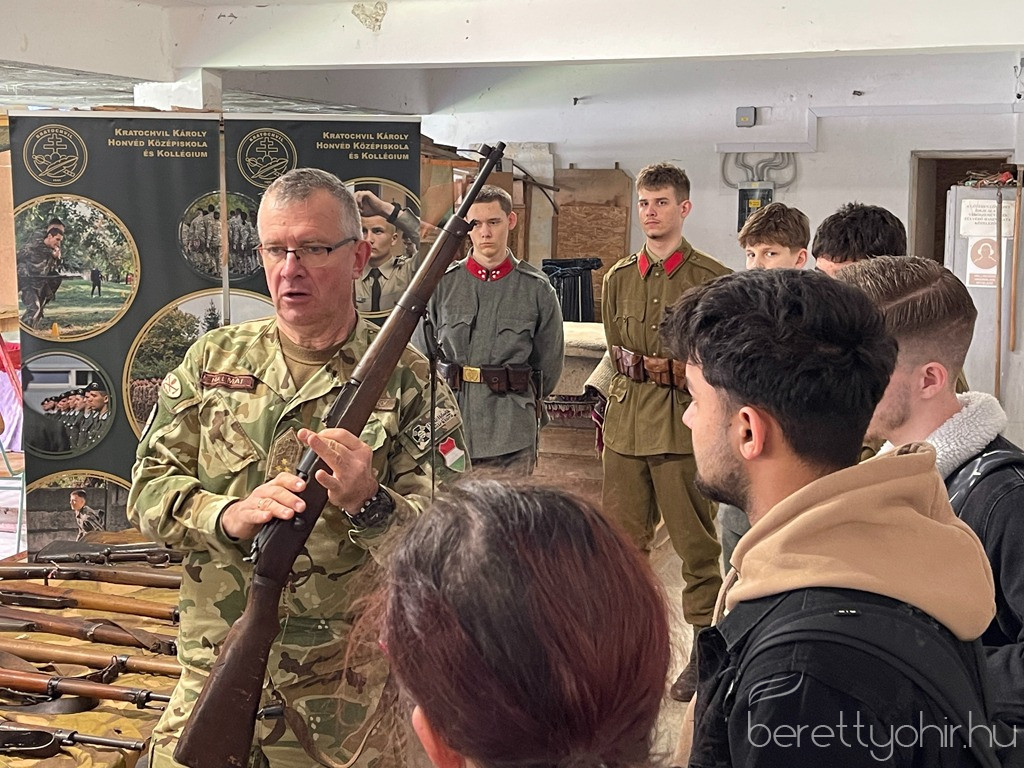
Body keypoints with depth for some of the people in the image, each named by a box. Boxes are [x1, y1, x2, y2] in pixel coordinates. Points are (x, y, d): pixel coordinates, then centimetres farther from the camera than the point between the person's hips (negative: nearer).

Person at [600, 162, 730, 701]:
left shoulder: (713, 278, -2)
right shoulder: (619, 278, 13)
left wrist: (684, 373, -13)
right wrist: (644, 368, 3)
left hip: (685, 425, -4)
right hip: (625, 424, 5)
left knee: (696, 545, 0)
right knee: (622, 539, 8)